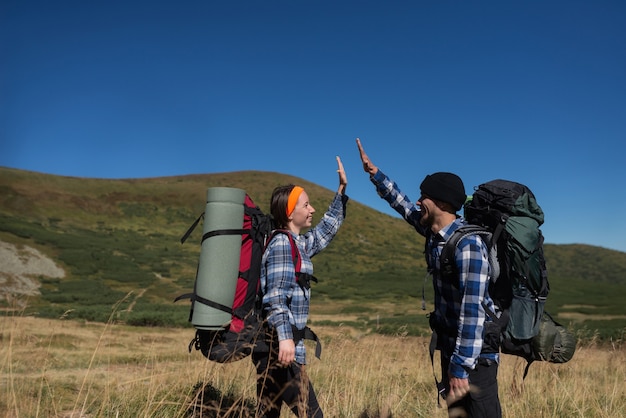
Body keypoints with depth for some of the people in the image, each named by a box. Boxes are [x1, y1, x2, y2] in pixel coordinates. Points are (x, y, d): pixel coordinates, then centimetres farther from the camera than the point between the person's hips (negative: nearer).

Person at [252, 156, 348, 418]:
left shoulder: (298, 243, 15)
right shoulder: (282, 243, -12)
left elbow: (327, 229, 28)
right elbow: (275, 296, -21)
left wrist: (342, 189, 29)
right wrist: (284, 337, -33)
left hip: (272, 346, 10)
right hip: (279, 345, -10)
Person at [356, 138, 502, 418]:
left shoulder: (467, 243, -24)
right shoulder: (435, 232, 2)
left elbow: (473, 309, -27)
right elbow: (404, 207, 19)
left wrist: (461, 367, -26)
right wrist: (375, 174, 17)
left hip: (474, 353, -9)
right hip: (450, 347, 9)